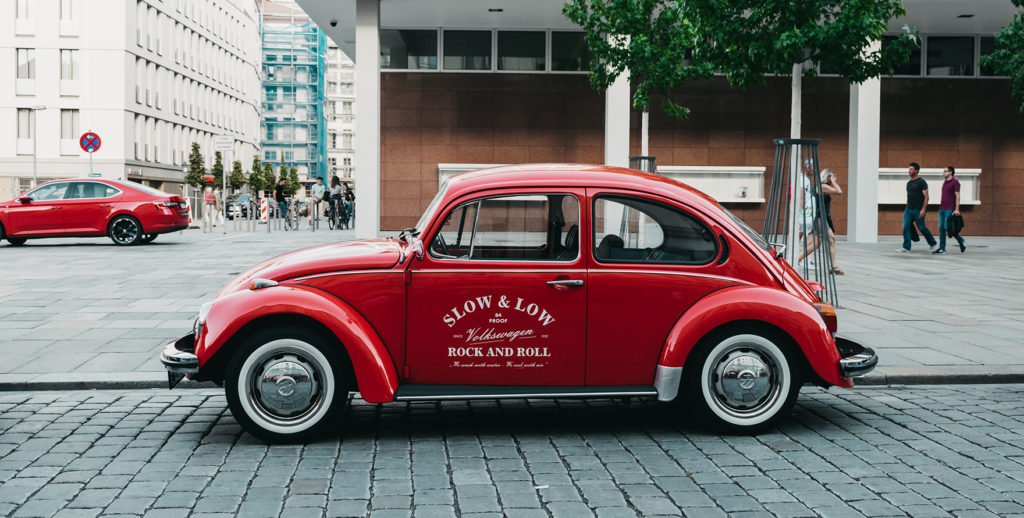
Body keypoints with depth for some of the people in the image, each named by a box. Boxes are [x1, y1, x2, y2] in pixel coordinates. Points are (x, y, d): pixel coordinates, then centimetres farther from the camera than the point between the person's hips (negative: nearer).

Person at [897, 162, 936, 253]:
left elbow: (926, 196, -13)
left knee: (921, 228, 2)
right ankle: (906, 247, -6)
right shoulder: (909, 183, 14)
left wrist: (923, 209, -20)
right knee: (906, 227, -5)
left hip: (918, 210, -7)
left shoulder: (921, 182, -9)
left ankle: (932, 243, 24)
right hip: (908, 209, 7)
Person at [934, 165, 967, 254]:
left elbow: (957, 196, -12)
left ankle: (962, 242, 8)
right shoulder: (945, 182, 17)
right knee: (941, 228, 1)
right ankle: (942, 249, 2)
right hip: (942, 209, 8)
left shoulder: (955, 182, -7)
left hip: (950, 210, -8)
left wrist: (957, 209, -19)